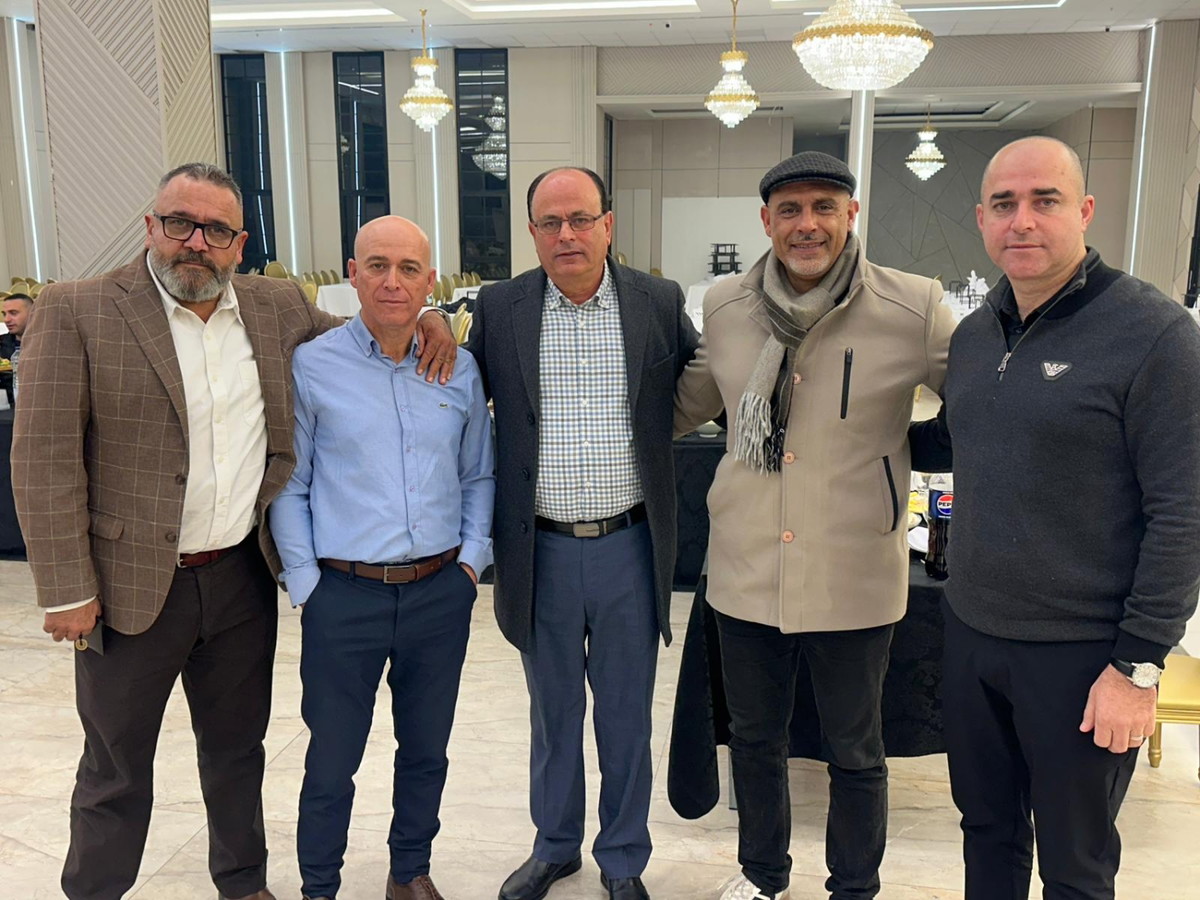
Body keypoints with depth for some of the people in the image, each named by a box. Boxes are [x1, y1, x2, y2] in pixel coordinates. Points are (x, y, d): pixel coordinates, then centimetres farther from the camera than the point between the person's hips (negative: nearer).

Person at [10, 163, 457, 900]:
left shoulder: (278, 306, 3)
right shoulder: (77, 312, -10)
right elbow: (44, 460, -11)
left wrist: (422, 319, -3)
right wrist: (68, 591, -13)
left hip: (243, 578, 4)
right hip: (132, 584, -3)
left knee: (238, 748, 21)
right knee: (116, 766, 14)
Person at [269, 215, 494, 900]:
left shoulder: (460, 369, 4)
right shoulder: (312, 367, -5)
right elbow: (288, 485, -1)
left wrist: (473, 557, 3)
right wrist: (305, 582, -5)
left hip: (441, 592, 3)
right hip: (344, 595, -3)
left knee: (426, 749, 17)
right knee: (332, 761, 10)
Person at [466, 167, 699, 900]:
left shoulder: (660, 304, -2)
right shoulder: (500, 309, -1)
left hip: (629, 546, 0)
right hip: (541, 551, 1)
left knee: (627, 716, 14)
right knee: (553, 712, 18)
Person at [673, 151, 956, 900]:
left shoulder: (914, 308, -11)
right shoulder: (723, 308, 0)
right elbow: (684, 407, 15)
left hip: (853, 580, -3)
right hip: (747, 572, 3)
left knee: (856, 753, 16)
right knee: (755, 738, 21)